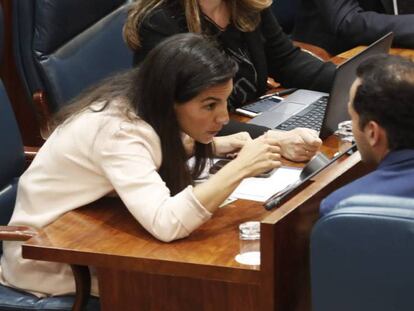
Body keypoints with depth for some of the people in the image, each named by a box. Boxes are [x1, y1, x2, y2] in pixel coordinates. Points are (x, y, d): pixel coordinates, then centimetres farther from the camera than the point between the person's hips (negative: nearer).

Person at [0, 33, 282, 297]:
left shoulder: (139, 103, -8)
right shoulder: (119, 129, -32)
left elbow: (161, 149, 16)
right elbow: (165, 224, -45)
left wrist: (214, 146, -2)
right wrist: (239, 168, -42)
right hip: (47, 262, -8)